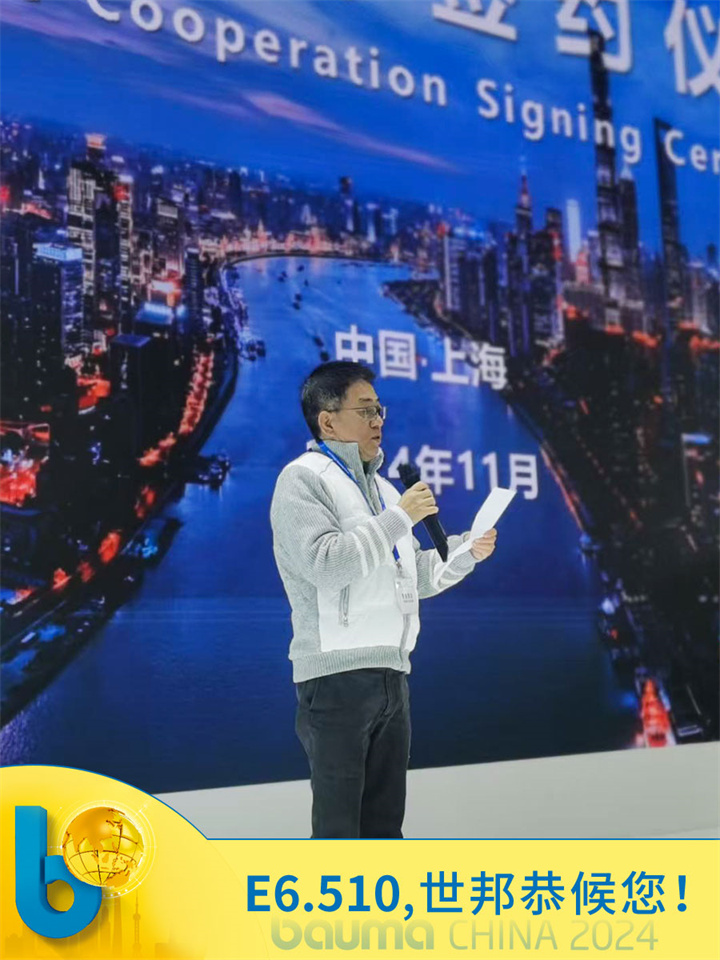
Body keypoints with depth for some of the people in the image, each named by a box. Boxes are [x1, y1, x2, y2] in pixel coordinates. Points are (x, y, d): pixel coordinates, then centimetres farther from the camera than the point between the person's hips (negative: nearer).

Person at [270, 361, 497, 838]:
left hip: (391, 674, 8)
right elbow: (323, 564, -20)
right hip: (336, 677, -8)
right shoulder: (304, 479, -5)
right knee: (339, 826, -3)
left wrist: (466, 550, 9)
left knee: (385, 822, 14)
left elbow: (413, 576, 23)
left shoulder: (382, 487, 20)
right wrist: (399, 518, -15)